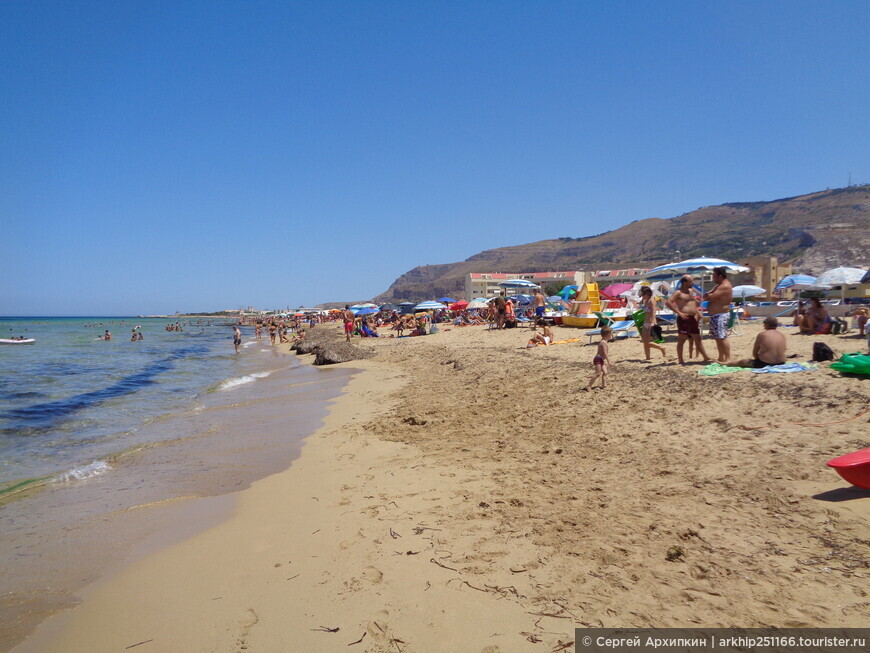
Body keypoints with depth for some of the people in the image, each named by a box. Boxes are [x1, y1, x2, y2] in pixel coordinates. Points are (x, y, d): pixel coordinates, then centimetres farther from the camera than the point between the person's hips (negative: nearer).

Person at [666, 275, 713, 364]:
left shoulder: (690, 291, 18)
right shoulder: (678, 292, -8)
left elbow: (695, 303, 33)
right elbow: (668, 302, -20)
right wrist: (678, 312, -21)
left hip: (692, 319, 8)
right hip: (683, 319, -8)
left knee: (698, 339, 13)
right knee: (681, 340, -2)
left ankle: (706, 358, 21)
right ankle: (681, 360, 3)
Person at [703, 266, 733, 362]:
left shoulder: (725, 286, -15)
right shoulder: (718, 286, 19)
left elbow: (711, 297, -21)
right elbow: (706, 295, 13)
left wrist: (708, 295, 0)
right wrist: (708, 295, -9)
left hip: (721, 315, -11)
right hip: (715, 315, 11)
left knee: (722, 338, -12)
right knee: (718, 338, 14)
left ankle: (727, 358, -11)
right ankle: (721, 358, 20)